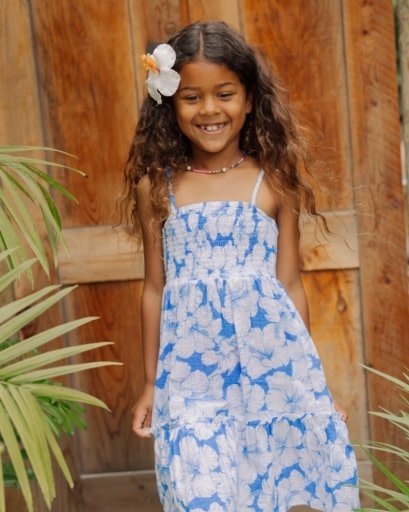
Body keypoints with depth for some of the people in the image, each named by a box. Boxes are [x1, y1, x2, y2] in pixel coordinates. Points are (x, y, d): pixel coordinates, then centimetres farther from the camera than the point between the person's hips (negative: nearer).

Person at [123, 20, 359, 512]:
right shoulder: (156, 186, 1)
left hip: (269, 366, 0)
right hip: (191, 374, 1)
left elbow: (290, 284, 3)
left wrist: (308, 377, 6)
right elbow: (155, 289, 7)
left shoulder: (274, 181, -1)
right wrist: (151, 382, 10)